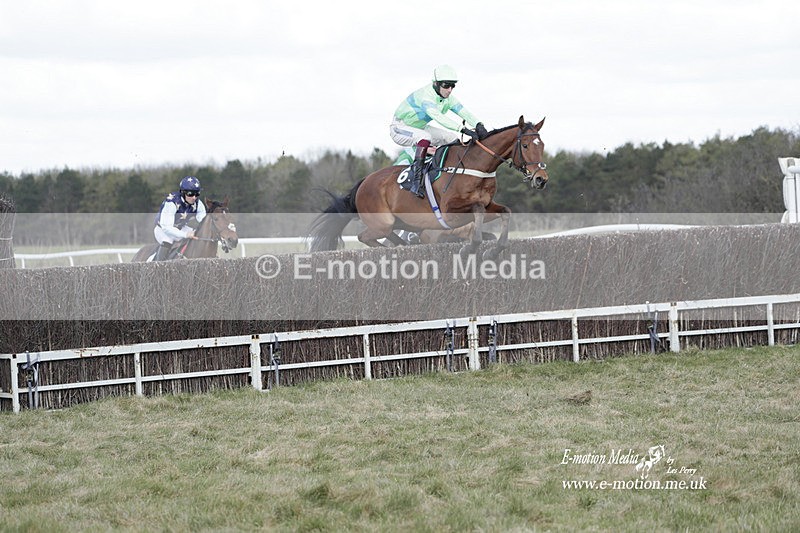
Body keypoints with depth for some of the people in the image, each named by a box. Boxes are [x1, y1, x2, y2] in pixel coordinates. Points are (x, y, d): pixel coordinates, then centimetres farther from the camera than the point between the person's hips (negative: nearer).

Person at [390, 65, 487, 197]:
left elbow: (464, 112, -17)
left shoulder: (448, 99, -6)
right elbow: (438, 117, -47)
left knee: (453, 138, -2)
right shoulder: (425, 96, -33)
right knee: (425, 137, -37)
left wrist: (478, 125, -38)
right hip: (400, 128, -9)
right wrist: (464, 129, -55)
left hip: (420, 128, 9)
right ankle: (416, 183, -37)